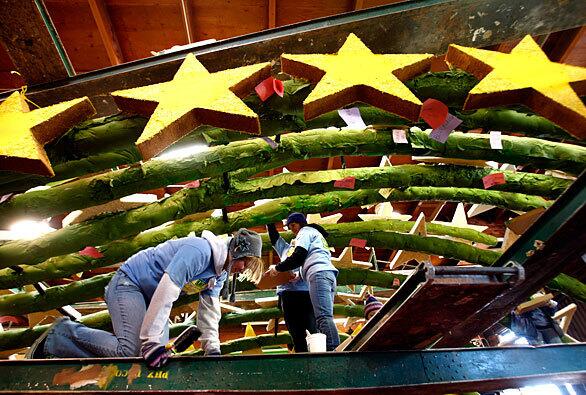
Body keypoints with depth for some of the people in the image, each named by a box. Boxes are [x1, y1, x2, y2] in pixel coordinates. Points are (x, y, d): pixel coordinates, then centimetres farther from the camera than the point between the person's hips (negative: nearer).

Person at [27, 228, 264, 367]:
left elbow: (209, 311, 6)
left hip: (149, 297, 10)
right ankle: (63, 333, -2)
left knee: (157, 353, -3)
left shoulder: (220, 273, 3)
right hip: (128, 283, -9)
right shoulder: (199, 251, -29)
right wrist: (151, 341, -31)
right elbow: (166, 291, -33)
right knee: (130, 350, -23)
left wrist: (212, 348, 0)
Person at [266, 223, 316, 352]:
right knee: (297, 334, 1)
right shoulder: (285, 248, 29)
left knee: (315, 329, -13)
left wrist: (300, 274, -20)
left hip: (305, 292, -3)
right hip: (287, 293, 3)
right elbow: (272, 234, 26)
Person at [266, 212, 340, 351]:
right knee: (325, 317, 0)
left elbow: (298, 257, -2)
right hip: (329, 273, 9)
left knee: (323, 317, -21)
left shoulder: (306, 231, 12)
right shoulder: (317, 235, 39)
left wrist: (278, 268, 6)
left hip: (318, 273, -9)